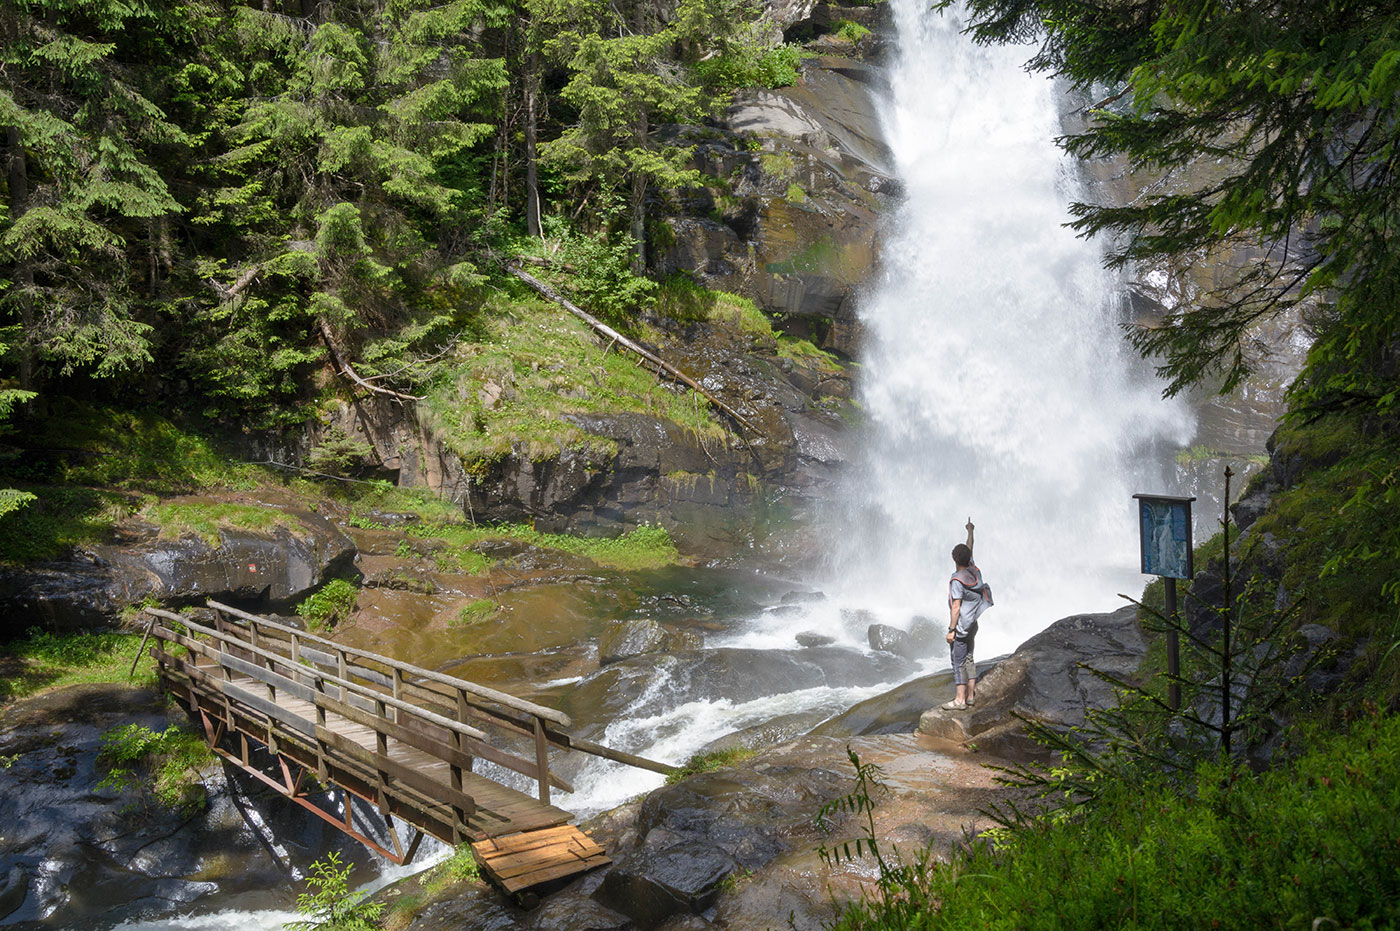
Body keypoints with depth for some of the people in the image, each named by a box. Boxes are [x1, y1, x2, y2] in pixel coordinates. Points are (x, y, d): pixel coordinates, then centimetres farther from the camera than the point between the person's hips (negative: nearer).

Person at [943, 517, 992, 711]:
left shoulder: (957, 580, -21)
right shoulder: (974, 570, 1)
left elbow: (956, 607, -21)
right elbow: (970, 550, 19)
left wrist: (951, 630, -16)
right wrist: (970, 531, 34)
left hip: (961, 627, -8)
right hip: (973, 624, 8)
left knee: (959, 661, -3)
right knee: (969, 659, 15)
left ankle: (960, 699, -1)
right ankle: (971, 695, 20)